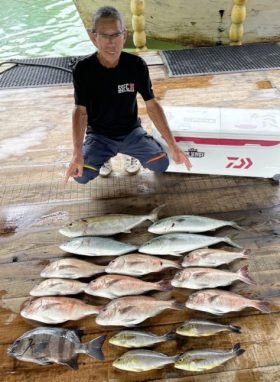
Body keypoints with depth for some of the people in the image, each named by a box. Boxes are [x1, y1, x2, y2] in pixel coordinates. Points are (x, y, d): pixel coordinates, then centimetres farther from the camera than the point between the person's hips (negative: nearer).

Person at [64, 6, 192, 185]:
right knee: (81, 176, -22)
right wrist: (77, 153, -31)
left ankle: (129, 152, 14)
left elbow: (152, 104, -10)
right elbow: (80, 111, -16)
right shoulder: (83, 69, -16)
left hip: (131, 131, 1)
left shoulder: (136, 65, -13)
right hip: (99, 134, -1)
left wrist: (173, 145, -17)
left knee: (161, 164, -17)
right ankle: (104, 156, 13)